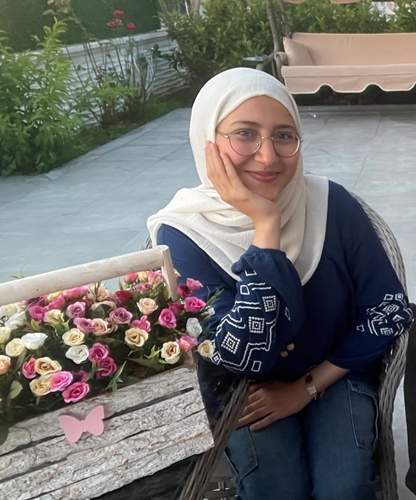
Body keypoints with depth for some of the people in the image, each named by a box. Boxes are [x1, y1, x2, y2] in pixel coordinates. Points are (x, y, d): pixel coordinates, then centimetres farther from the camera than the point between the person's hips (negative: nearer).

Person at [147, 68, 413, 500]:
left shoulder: (332, 205, -16)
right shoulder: (182, 236, -21)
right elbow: (244, 358, -29)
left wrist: (308, 386, -12)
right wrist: (266, 225, -34)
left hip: (335, 372, 1)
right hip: (242, 387, -1)